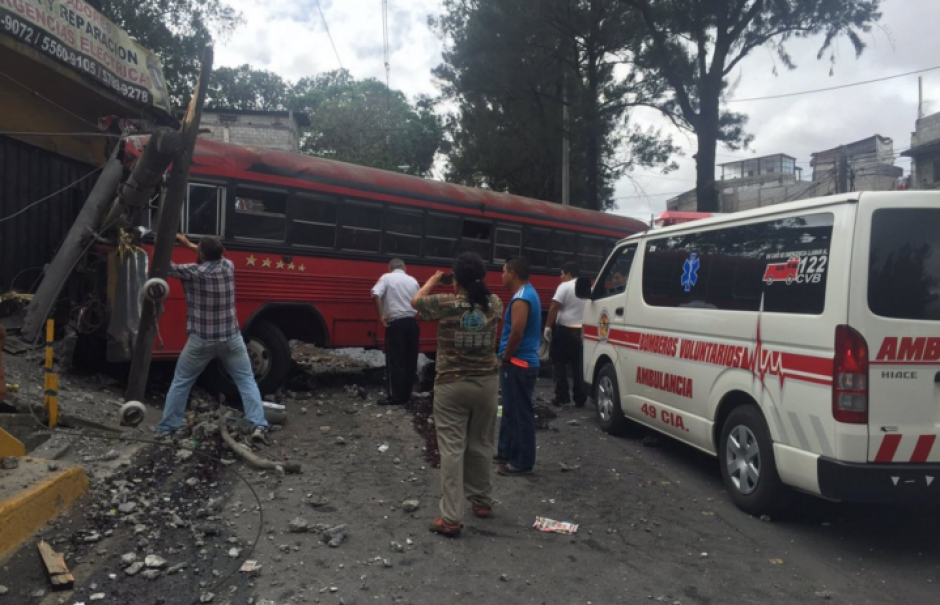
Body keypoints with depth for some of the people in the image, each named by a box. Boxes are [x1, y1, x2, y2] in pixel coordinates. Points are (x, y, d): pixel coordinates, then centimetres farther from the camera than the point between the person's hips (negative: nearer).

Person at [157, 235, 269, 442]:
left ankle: (167, 428, 21)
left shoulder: (193, 272, -14)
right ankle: (259, 426, -5)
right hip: (231, 338, 2)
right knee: (247, 381, 7)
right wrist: (188, 244, 27)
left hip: (200, 340, -2)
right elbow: (214, 257, 22)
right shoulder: (228, 266, -1)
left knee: (180, 383, 15)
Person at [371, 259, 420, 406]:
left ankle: (396, 396, -1)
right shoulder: (413, 280, 15)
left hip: (396, 323, -4)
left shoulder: (387, 278, 1)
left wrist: (381, 316, -10)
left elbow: (375, 295, -15)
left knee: (395, 361, -1)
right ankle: (406, 395, 16)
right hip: (412, 322, 5)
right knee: (410, 361, 9)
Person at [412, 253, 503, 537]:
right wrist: (477, 286, 31)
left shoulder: (444, 303, -11)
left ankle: (451, 518, -1)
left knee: (452, 449, -1)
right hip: (486, 384, 4)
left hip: (451, 386, -4)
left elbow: (416, 301, 9)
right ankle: (482, 501, 33)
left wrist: (434, 280, 24)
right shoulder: (493, 303, -2)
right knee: (481, 446, 17)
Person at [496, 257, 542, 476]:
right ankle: (506, 452, 30)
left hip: (518, 364, -11)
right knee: (511, 410, 19)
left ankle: (521, 461, 5)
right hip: (522, 362, 11)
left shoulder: (521, 298, -19)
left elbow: (517, 332, -27)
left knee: (520, 413, -3)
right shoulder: (528, 293, 15)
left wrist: (505, 358, -13)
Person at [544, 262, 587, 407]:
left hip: (565, 330, -6)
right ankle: (580, 398, 9)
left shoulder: (565, 286, -8)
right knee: (578, 365, 9)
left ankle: (562, 396, 1)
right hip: (582, 330, 6)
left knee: (559, 363, 3)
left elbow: (554, 308, -15)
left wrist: (548, 326, -11)